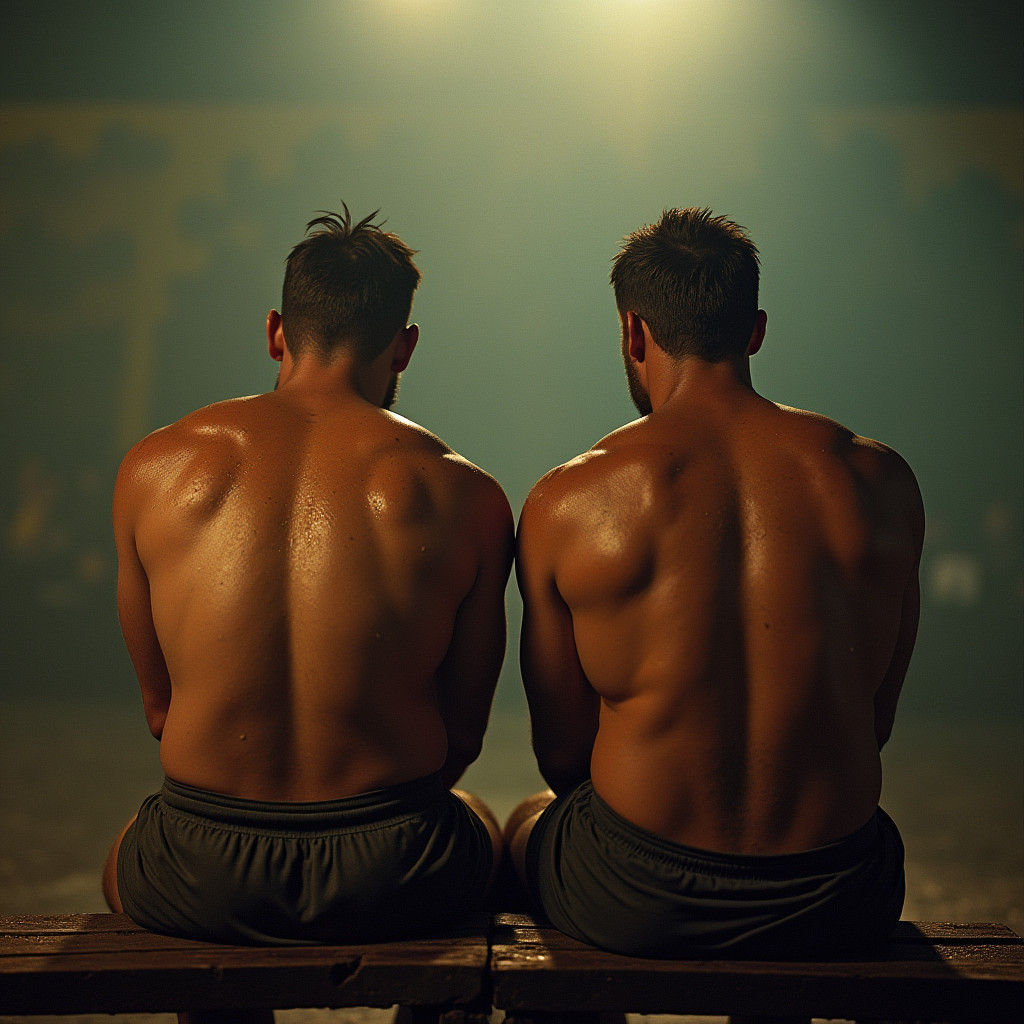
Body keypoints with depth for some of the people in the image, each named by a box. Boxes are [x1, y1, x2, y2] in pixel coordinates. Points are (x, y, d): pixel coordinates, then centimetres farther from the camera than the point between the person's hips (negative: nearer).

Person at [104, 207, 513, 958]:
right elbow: (462, 734, 2)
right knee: (479, 819, 35)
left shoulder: (154, 468, -2)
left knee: (125, 852, 37)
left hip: (202, 886, 1)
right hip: (392, 881, 0)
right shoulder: (466, 495, -6)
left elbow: (159, 706, 8)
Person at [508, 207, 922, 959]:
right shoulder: (881, 482, -2)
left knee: (527, 822, 34)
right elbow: (877, 723, 8)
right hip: (837, 907, 2)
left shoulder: (564, 503, -9)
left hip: (637, 907, -2)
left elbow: (562, 752, -1)